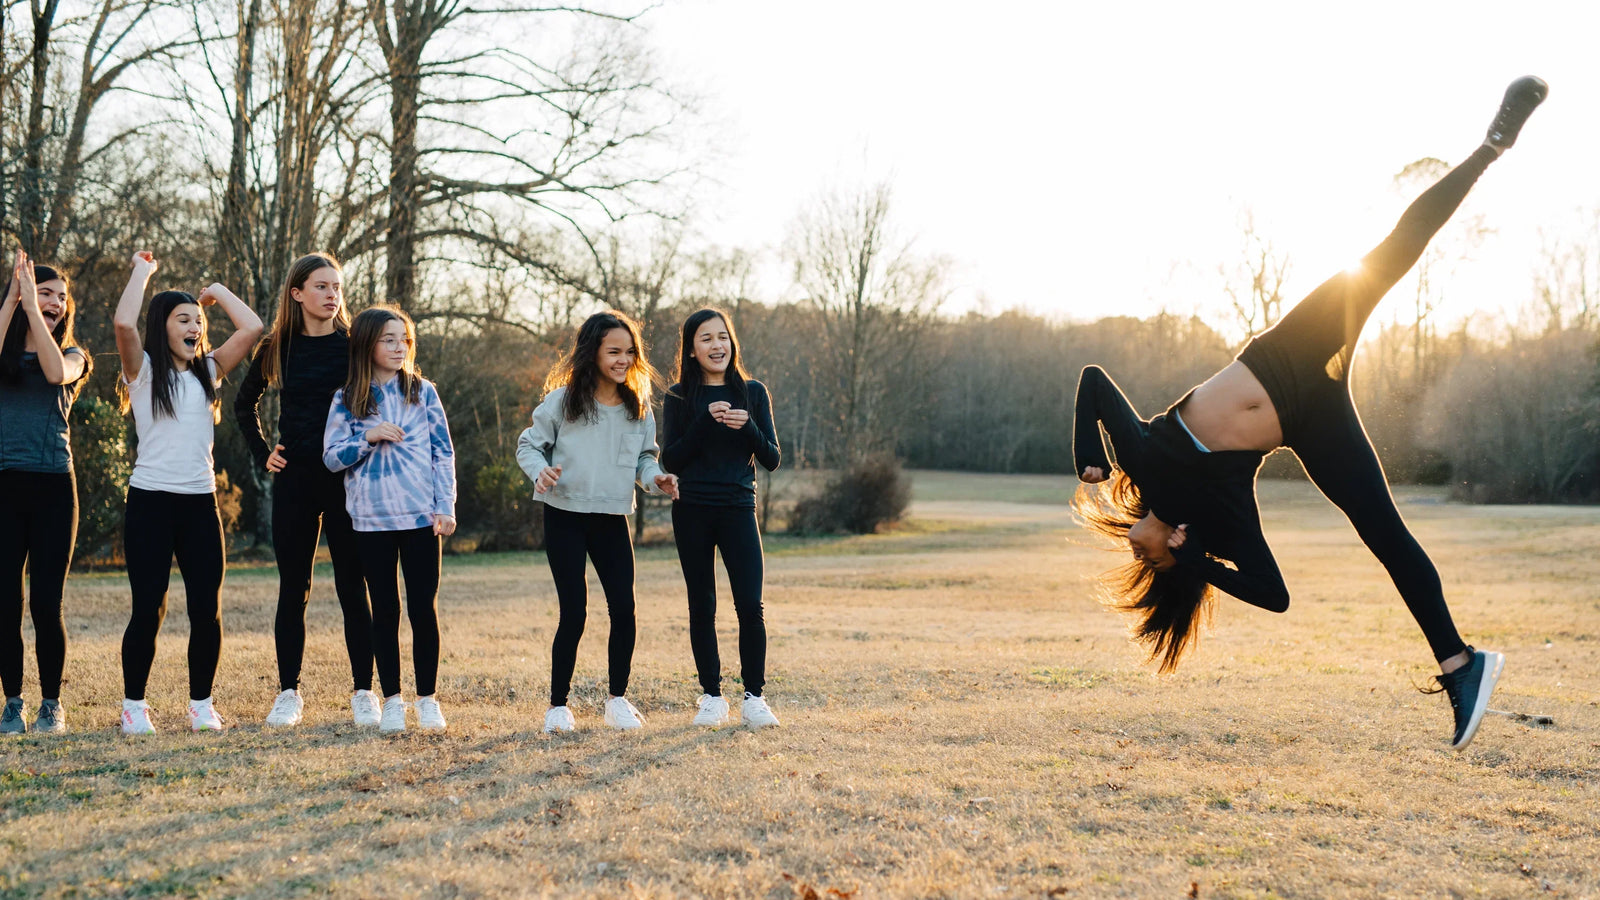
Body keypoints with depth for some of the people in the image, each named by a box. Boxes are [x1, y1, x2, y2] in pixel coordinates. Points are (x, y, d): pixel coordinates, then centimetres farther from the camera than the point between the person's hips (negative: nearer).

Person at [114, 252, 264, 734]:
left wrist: (218, 292, 13)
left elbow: (251, 328, 3)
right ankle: (133, 705, 11)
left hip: (200, 501, 4)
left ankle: (201, 704, 13)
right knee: (148, 609, -3)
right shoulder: (143, 371, 3)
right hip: (150, 500, -4)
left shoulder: (208, 370, 14)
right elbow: (123, 323, -17)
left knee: (207, 610, 1)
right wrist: (142, 271, -4)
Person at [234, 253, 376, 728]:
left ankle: (363, 692, 8)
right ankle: (289, 692, 13)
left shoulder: (355, 346, -1)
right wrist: (262, 454, 11)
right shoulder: (276, 349, 5)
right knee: (293, 589, 5)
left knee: (352, 587, 1)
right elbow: (244, 405, 21)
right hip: (294, 479, 2)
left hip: (347, 478, -2)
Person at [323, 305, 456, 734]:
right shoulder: (347, 400, 4)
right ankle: (392, 700, 15)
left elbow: (444, 453, 4)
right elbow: (332, 457, 1)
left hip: (422, 518, 0)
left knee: (424, 609, 1)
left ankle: (428, 698, 12)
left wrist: (446, 507, -4)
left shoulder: (423, 392, 4)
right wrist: (368, 437, -15)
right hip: (372, 520, 0)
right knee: (385, 610, 7)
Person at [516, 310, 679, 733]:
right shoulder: (562, 401, -7)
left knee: (623, 608, -2)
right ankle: (558, 705, 11)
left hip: (612, 521, 4)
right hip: (566, 519, -3)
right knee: (573, 614, -4)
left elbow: (644, 456, 14)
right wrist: (540, 471, -20)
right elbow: (529, 444, 0)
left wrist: (656, 477, -6)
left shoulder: (638, 407, 4)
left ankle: (618, 699, 16)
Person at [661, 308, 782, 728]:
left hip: (738, 508, 0)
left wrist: (747, 427, -14)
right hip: (692, 512, 0)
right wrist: (706, 421, -15)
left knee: (750, 605, -9)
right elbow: (671, 460, -4)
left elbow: (772, 459, 4)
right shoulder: (679, 398, 4)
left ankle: (754, 698, 1)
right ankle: (712, 697, 13)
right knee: (702, 607, 4)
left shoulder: (752, 393, 5)